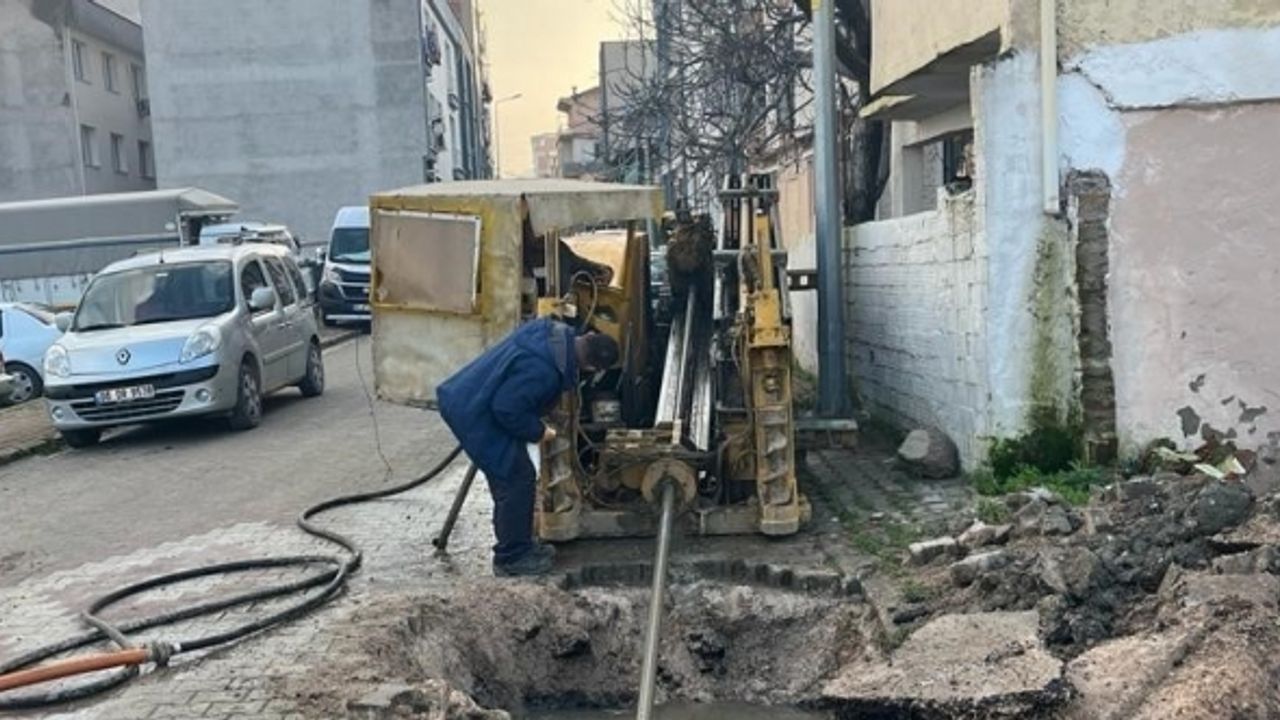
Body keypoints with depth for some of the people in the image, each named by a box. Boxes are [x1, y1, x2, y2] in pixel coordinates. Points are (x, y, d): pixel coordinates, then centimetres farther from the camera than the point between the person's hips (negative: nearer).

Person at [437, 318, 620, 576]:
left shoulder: (554, 332, -2)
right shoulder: (542, 371, -31)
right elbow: (507, 409, -27)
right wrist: (538, 432, -10)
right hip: (473, 414, -10)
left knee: (513, 477, 17)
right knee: (517, 479, -3)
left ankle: (519, 545, 30)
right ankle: (512, 557, 9)